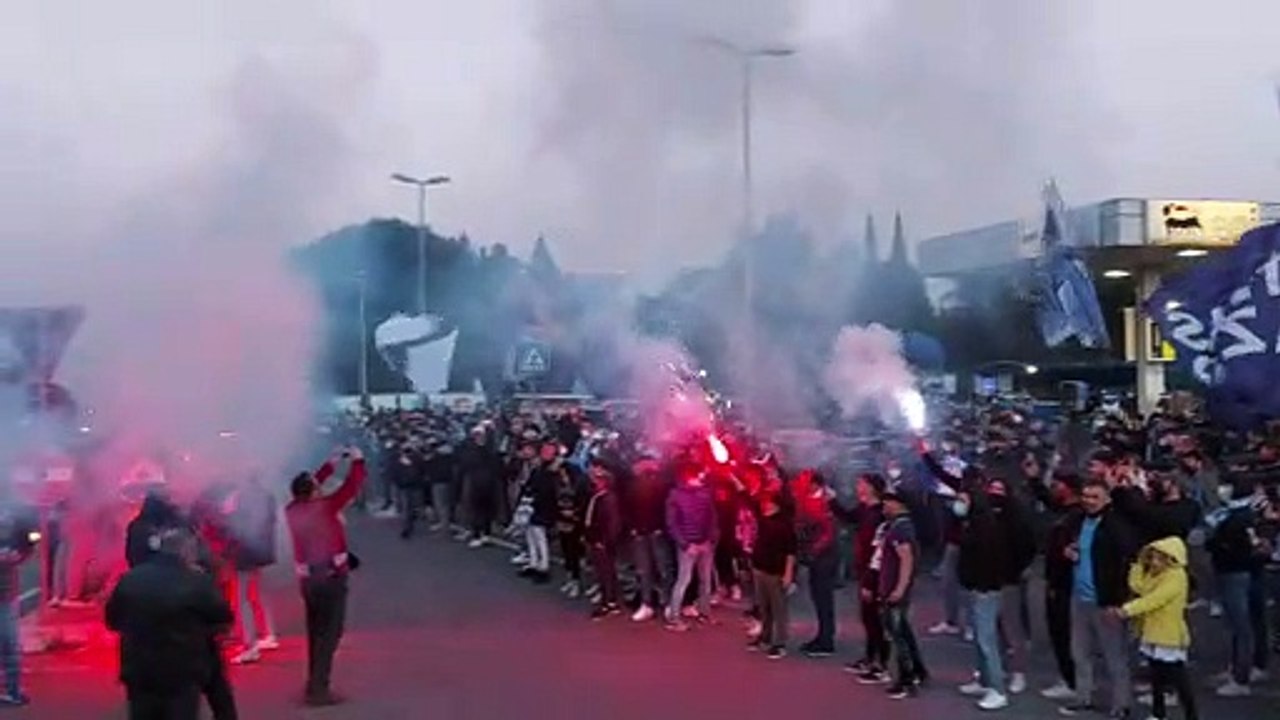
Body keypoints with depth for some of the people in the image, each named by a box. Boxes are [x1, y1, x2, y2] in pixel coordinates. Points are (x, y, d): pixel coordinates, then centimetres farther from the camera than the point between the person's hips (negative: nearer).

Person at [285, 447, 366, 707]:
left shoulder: (292, 510, 3)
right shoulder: (324, 506, -13)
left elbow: (309, 485, 20)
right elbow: (352, 486, -8)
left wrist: (330, 465, 25)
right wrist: (357, 461, 8)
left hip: (309, 578, 7)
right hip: (331, 576, -7)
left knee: (316, 633, 18)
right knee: (329, 633, -2)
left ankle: (314, 685, 25)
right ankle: (318, 689, -6)